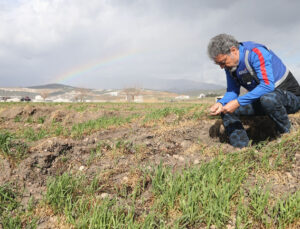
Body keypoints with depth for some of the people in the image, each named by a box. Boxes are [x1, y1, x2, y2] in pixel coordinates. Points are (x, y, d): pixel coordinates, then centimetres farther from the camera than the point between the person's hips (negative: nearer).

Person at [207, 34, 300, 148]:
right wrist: (220, 103, -20)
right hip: (261, 99, 7)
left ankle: (287, 134, -14)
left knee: (268, 99, -41)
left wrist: (238, 102, -36)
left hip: (290, 95, -7)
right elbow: (232, 91, 2)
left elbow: (267, 86, -34)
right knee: (226, 110, -6)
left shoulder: (256, 52, -25)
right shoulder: (229, 64, -1)